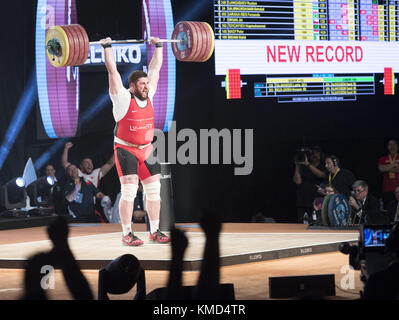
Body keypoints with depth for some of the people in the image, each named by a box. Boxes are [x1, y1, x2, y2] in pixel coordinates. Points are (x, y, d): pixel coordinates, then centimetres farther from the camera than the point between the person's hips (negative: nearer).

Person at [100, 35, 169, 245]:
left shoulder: (148, 96, 5)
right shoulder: (122, 98, -9)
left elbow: (155, 68, 13)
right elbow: (112, 70, -12)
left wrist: (158, 46, 18)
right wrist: (107, 47, -12)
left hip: (147, 150, 6)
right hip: (126, 150, -6)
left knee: (154, 191, 5)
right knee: (129, 191, -11)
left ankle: (155, 232, 12)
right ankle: (127, 234, -7)